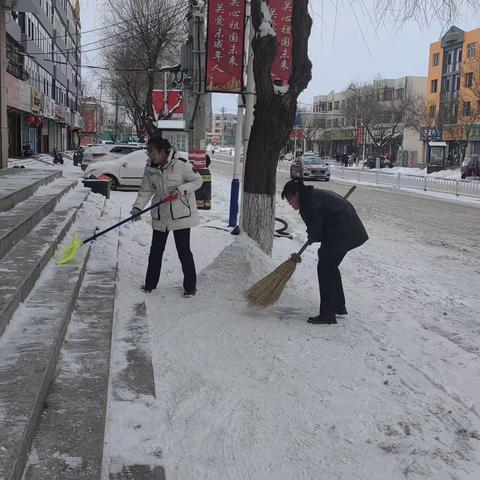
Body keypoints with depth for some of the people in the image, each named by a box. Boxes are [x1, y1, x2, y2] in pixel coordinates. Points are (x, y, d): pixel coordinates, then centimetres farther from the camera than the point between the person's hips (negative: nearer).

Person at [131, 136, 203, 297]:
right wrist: (137, 207, -10)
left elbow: (198, 180, -8)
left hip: (181, 214, -5)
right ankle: (150, 283, 28)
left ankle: (190, 286, 13)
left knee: (184, 251, -1)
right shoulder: (150, 168, -1)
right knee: (155, 250, 12)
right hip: (160, 216, 5)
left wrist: (181, 189, -23)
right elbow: (146, 190, 4)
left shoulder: (181, 164, -17)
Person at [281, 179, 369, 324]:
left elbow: (314, 231, -15)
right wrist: (313, 236, 14)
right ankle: (339, 306, 31)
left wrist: (311, 239, 6)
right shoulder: (313, 194, 14)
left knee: (325, 269, -5)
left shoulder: (309, 202, -18)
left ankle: (327, 314, -3)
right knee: (331, 267, 20)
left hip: (342, 234, -11)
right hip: (351, 231, 11)